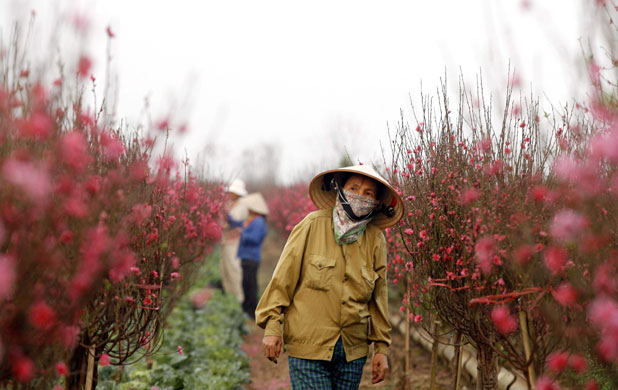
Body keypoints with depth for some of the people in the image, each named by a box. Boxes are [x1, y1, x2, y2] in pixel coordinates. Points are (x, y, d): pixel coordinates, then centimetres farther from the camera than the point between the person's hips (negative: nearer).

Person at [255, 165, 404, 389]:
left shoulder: (375, 240, 5)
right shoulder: (313, 225, -4)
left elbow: (378, 297, 11)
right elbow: (283, 277, -2)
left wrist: (381, 348, 11)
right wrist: (272, 325, -6)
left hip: (353, 351, 4)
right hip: (308, 345, -3)